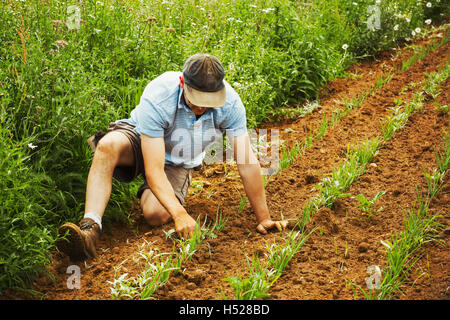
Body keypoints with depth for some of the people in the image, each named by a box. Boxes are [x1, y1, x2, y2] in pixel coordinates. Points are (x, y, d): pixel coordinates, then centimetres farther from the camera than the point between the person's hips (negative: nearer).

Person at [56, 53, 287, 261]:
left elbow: (247, 161, -21)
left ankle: (146, 192, 10)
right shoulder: (157, 98, -36)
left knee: (156, 214, -27)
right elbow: (154, 170, -38)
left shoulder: (230, 102, -28)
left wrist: (263, 219, -19)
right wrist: (179, 213, -51)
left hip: (178, 163, 2)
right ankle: (89, 228, -44)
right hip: (139, 138, -2)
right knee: (109, 146, -37)